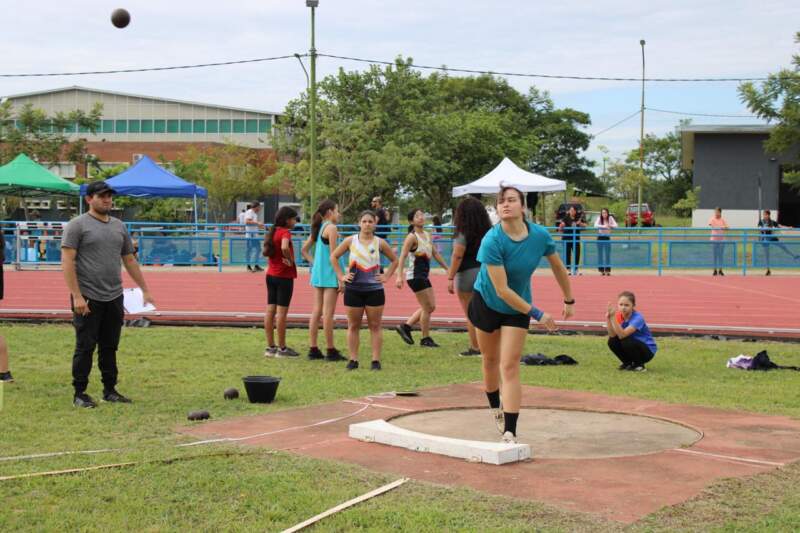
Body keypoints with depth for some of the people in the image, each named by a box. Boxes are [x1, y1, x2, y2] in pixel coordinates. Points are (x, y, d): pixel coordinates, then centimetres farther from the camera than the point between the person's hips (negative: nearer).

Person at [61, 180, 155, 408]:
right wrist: (76, 296, -18)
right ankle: (79, 393, 8)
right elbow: (67, 261, -11)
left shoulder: (119, 226, 14)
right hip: (88, 299, -6)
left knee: (110, 347, 12)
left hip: (114, 298, 6)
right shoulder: (77, 225, -5)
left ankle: (110, 390, 20)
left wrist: (145, 290, 16)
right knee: (85, 347, 0)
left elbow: (130, 261, 20)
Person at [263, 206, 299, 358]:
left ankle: (270, 347, 12)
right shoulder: (285, 232, -15)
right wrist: (290, 260, -19)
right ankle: (282, 348, 2)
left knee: (270, 310, 8)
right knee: (282, 311, -3)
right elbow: (284, 247, -35)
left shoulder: (273, 232, 11)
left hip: (271, 275, 8)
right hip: (284, 276, -8)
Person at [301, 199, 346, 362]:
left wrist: (314, 263, 13)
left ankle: (313, 349, 11)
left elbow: (304, 250, 18)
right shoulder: (331, 228, -11)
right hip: (329, 274, -8)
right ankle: (331, 351, 0)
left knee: (317, 311, 9)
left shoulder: (318, 228, 14)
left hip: (317, 273, 8)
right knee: (328, 313, -4)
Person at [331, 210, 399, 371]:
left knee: (375, 326, 1)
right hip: (353, 289, 1)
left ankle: (376, 360, 5)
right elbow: (334, 257, 8)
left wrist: (386, 276, 2)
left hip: (374, 290, 0)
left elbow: (394, 260, 13)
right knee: (353, 326, 4)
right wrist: (341, 276, 1)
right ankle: (353, 359, 10)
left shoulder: (380, 243, 1)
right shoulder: (350, 241, 1)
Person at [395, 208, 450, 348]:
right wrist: (399, 276, -26)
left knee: (430, 307, 12)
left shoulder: (428, 235, 11)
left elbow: (435, 254, 19)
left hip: (424, 276, 9)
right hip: (415, 276, -9)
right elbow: (402, 257, -18)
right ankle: (425, 339, 9)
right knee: (427, 307, -3)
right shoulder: (412, 237, -13)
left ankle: (405, 327, 20)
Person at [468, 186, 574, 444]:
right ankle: (496, 409, 42)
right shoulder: (492, 241, -28)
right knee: (490, 360, 16)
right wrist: (537, 314, -25)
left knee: (509, 367, -9)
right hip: (487, 303, -1)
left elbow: (558, 267, 3)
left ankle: (510, 433, -11)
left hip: (518, 308, 1)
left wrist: (569, 300, 12)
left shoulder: (540, 236, -18)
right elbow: (501, 290, -28)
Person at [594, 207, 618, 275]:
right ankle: (601, 270, 6)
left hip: (607, 237, 1)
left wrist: (610, 226, -32)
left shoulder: (610, 218, -6)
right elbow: (596, 225, -24)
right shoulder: (599, 218, -9)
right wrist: (603, 226, -39)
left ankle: (607, 270, 3)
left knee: (607, 254, -1)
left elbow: (615, 225, -13)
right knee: (600, 254, 1)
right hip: (600, 237, -1)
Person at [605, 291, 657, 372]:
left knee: (626, 341, -32)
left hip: (648, 351, -6)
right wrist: (608, 318, -31)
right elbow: (612, 335, -21)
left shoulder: (637, 318, -26)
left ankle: (639, 365, -6)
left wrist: (613, 317, -42)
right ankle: (628, 363, 7)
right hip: (633, 346, 6)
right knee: (612, 341, -16)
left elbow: (622, 335, -37)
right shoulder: (619, 316, -7)